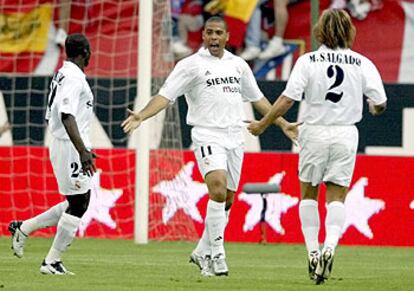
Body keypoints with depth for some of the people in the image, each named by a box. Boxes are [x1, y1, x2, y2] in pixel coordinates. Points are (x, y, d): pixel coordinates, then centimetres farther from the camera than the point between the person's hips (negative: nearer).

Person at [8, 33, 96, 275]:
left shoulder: (60, 76, 16)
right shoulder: (74, 78, -15)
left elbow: (51, 117, 20)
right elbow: (67, 116, -26)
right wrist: (82, 151, -33)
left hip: (59, 144, 10)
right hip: (71, 147, -10)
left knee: (77, 203, 15)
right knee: (78, 203, -6)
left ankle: (24, 228, 16)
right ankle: (52, 262, -4)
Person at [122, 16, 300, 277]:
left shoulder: (238, 65, 14)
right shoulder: (191, 65, -1)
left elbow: (257, 98, 25)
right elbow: (166, 95, -7)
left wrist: (283, 124, 25)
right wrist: (141, 116, -23)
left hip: (234, 137, 5)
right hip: (207, 135, -5)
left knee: (227, 200, 6)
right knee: (218, 188, -24)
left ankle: (203, 253, 22)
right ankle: (217, 254, -20)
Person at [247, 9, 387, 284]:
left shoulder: (308, 61, -6)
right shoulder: (363, 64, -2)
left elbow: (287, 99, -10)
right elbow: (380, 104, -1)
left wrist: (262, 125, 2)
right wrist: (374, 108, 23)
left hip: (315, 132, -1)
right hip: (346, 134, 1)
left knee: (308, 193, 15)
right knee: (337, 197, 5)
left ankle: (313, 252, 9)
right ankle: (330, 244, -19)